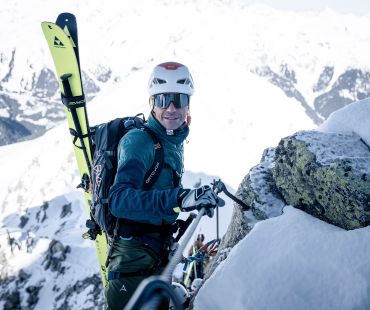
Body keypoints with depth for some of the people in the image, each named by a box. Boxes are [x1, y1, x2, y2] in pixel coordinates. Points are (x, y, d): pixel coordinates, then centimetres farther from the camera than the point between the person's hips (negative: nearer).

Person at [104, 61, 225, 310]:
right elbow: (119, 199, -36)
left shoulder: (176, 143, 8)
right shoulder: (139, 140, -20)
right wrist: (178, 198, -48)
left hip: (158, 258, 9)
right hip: (133, 257, -9)